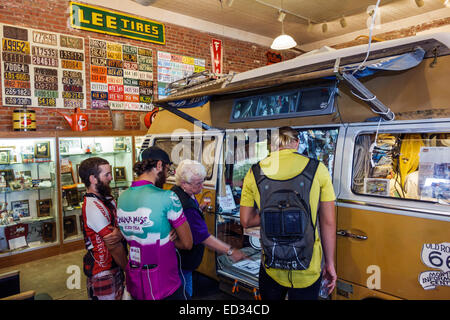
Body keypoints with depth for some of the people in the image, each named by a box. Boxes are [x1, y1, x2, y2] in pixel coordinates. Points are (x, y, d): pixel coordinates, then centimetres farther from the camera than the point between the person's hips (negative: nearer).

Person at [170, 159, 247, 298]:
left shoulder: (181, 193, 1)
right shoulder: (185, 205, -32)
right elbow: (204, 237, -31)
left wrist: (199, 209, 3)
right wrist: (230, 251, -28)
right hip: (182, 262, -10)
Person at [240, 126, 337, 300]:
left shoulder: (254, 172, -5)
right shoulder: (318, 169, -8)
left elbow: (246, 221, -1)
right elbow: (328, 223, -4)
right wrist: (330, 263, 5)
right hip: (307, 273, -1)